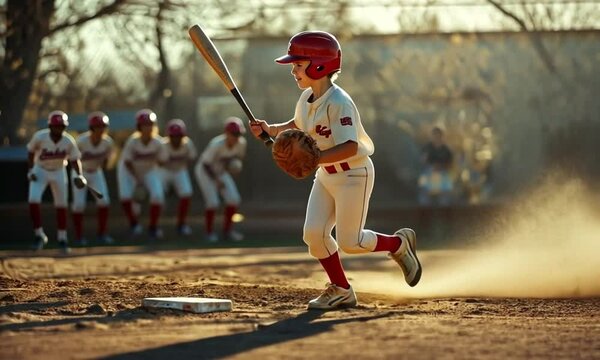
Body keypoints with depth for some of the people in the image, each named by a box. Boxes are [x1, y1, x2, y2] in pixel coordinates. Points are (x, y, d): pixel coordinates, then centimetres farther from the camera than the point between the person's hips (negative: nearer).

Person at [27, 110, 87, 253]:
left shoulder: (69, 141, -22)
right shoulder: (40, 137, -25)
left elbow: (74, 160, -11)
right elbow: (31, 151, -7)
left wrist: (79, 175, -26)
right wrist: (31, 170, -12)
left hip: (59, 172, 2)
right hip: (40, 171, -1)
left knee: (61, 205, 7)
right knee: (33, 200, -19)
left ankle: (62, 239, 23)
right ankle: (39, 235, -6)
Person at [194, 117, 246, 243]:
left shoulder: (241, 143, -17)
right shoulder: (217, 144, -33)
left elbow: (240, 156, 3)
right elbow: (206, 164, -25)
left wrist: (236, 163, -20)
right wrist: (216, 180, -32)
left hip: (221, 171, 6)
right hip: (205, 171, -6)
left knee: (233, 199, -5)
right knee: (212, 202, -16)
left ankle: (227, 230, 12)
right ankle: (209, 232, 5)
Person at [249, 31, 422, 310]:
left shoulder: (338, 102, -26)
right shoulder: (307, 98, 1)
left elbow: (350, 147, -34)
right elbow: (297, 126, 20)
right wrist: (270, 129, 3)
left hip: (354, 175, -8)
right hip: (326, 175, 8)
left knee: (349, 242, -5)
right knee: (313, 234, -3)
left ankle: (399, 243, 22)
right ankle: (341, 290, 13)